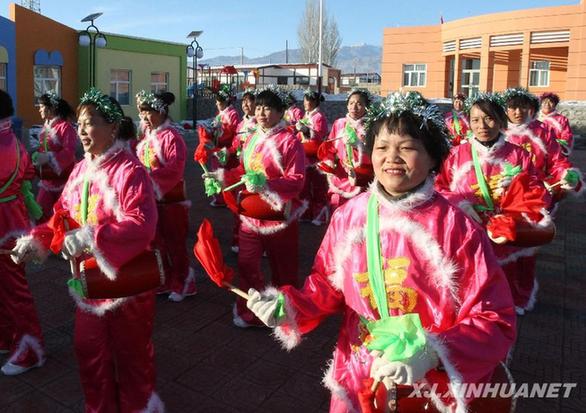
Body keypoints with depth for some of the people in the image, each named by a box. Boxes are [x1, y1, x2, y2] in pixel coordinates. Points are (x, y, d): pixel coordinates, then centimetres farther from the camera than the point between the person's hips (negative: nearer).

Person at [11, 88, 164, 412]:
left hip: (126, 278, -7)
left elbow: (142, 225, -31)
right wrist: (37, 239, -7)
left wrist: (92, 237, -39)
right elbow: (63, 215, 9)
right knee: (88, 348, 21)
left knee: (130, 352, 12)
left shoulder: (129, 170, -21)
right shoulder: (81, 170, 5)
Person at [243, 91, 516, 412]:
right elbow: (328, 288, 3)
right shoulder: (347, 216, -6)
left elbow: (495, 321, -15)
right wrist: (289, 306, -16)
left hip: (433, 386, -3)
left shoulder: (458, 228, -17)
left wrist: (433, 354, -29)